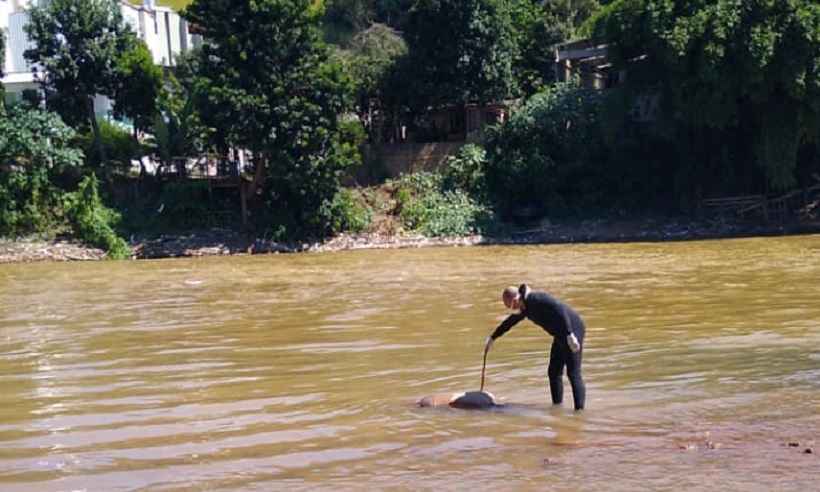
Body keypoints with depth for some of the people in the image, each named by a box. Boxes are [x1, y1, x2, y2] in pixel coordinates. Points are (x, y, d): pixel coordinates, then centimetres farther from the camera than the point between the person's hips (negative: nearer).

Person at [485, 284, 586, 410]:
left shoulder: (536, 299, -20)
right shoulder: (525, 308, 10)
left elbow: (560, 310, -27)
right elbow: (510, 322, 26)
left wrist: (570, 335, -30)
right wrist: (492, 338, 36)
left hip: (572, 330, -10)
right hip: (560, 335, 10)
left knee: (573, 374, -11)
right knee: (554, 373, 12)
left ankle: (579, 410, -10)